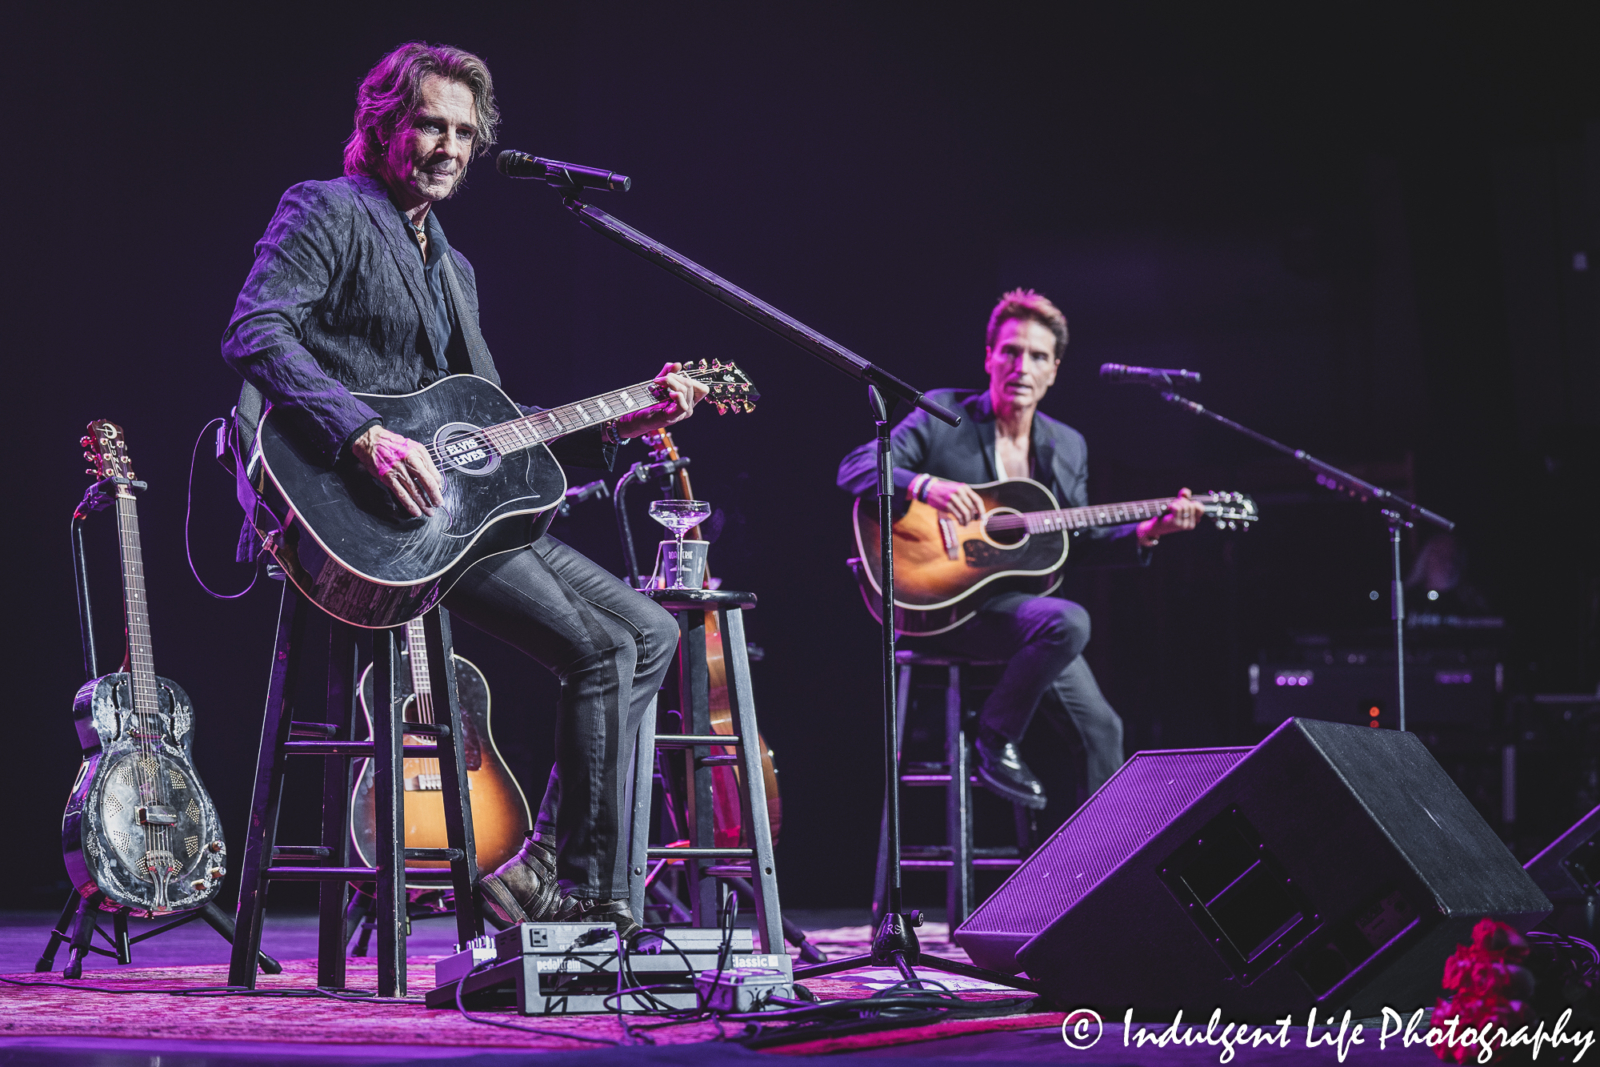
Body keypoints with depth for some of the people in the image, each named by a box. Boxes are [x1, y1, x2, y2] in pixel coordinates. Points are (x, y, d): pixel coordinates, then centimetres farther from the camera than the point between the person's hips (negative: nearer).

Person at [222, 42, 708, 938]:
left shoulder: (453, 268, 25)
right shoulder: (327, 212, -1)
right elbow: (254, 334, -18)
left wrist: (620, 424, 13)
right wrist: (366, 437, -28)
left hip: (465, 501, 9)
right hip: (371, 505, -9)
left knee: (650, 631, 2)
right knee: (603, 649, -18)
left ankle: (545, 870, -1)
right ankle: (585, 889, -7)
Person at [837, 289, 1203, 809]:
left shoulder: (1068, 447, 13)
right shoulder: (943, 414, -3)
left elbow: (1080, 544, 17)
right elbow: (854, 469, -11)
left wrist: (1148, 532, 1)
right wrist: (924, 484, -29)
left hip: (1019, 602, 6)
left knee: (1100, 726, -5)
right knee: (1068, 621, -30)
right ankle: (995, 741, -13)